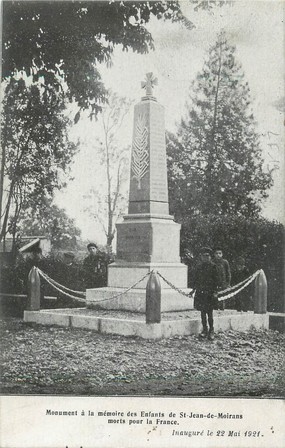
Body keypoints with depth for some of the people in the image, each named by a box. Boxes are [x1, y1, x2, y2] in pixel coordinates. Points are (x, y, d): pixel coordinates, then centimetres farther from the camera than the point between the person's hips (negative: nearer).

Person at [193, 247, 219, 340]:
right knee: (202, 312, 8)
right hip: (200, 292, 4)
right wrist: (194, 288, 6)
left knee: (209, 312, -2)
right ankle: (204, 330, 17)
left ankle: (211, 331, 9)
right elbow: (195, 279, 13)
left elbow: (216, 279, -4)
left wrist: (215, 291, -8)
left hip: (209, 292, -4)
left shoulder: (213, 266, -3)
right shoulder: (199, 266, 8)